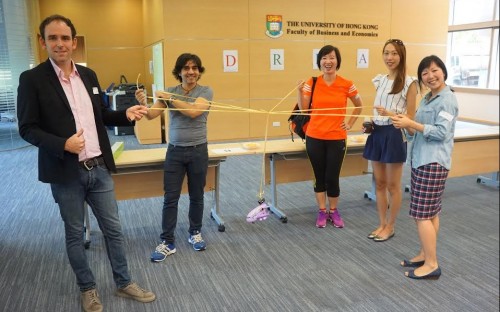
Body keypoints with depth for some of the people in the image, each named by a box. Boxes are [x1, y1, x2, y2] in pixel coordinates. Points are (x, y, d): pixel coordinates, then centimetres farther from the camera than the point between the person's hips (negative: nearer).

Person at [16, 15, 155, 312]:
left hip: (99, 168, 4)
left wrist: (126, 114, -3)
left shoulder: (89, 75, 7)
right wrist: (63, 144, -23)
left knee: (114, 229, 13)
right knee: (75, 234, 12)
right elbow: (27, 128, -9)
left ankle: (124, 282, 30)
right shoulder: (32, 79, -8)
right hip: (66, 173, -4)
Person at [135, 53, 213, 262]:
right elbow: (151, 115, -7)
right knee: (170, 197, 2)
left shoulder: (206, 92, -4)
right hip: (175, 151, 1)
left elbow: (193, 111, -22)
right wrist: (143, 104, -28)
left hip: (198, 151, -1)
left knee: (196, 196, 12)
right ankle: (167, 242, 11)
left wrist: (170, 99, -18)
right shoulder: (169, 92, 2)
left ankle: (195, 233, 31)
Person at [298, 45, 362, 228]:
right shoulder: (312, 83, -1)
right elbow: (303, 110, -2)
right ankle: (322, 212, 25)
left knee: (332, 177, 2)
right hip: (314, 138, 1)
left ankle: (334, 211, 24)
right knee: (319, 177, 9)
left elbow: (359, 106, 13)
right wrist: (300, 92, -14)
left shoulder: (346, 85, -3)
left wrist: (350, 124, 7)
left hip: (337, 138, -1)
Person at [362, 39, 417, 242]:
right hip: (377, 134, 6)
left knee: (393, 185, 6)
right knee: (379, 183, 13)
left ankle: (390, 227, 22)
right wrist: (369, 123, 1)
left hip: (394, 135, -6)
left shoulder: (409, 82, -9)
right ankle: (382, 224, 27)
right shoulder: (379, 80, 9)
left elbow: (410, 117, -9)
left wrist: (390, 114, -25)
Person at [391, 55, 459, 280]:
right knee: (430, 212, 15)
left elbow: (441, 133, -19)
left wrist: (411, 123, -19)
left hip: (433, 162, -9)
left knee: (422, 214, -6)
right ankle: (425, 255, 23)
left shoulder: (447, 99, -11)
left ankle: (432, 265, 4)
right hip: (420, 160, 9)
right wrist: (406, 126, -3)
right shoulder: (426, 99, 16)